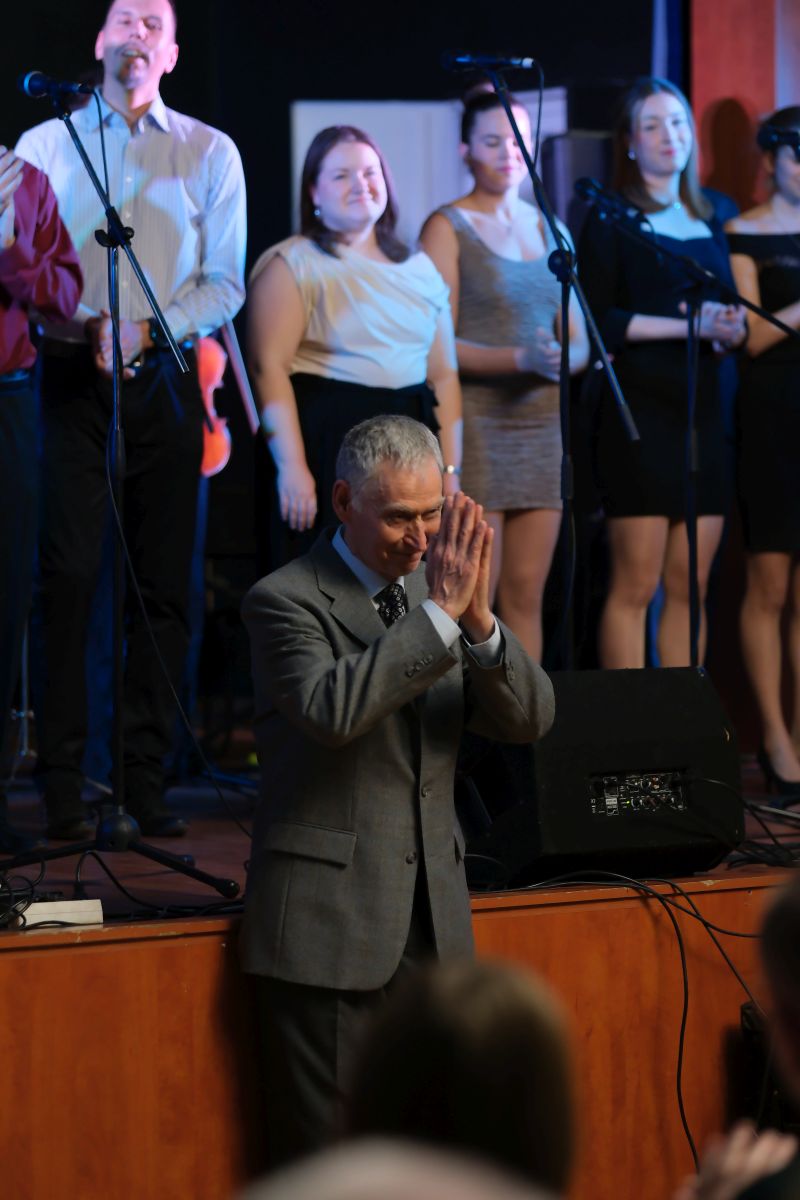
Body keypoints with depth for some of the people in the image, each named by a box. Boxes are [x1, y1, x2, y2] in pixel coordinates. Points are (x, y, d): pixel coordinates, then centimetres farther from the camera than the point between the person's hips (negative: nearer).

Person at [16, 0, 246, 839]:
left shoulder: (210, 154, 10)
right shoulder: (44, 145, 11)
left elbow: (226, 284, 4)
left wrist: (148, 329, -12)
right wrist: (83, 325, -16)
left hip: (166, 383, 1)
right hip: (71, 381, -1)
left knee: (164, 583, -1)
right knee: (68, 573, -7)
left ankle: (147, 780, 4)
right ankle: (62, 784, -6)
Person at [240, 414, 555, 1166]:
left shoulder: (438, 589, 11)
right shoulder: (285, 601, -7)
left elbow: (528, 720, 1)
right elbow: (332, 709, -26)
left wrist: (479, 619, -16)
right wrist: (441, 613, -26)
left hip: (432, 926, 6)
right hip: (329, 929, -6)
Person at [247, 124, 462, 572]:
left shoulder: (420, 268, 16)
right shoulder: (292, 265, 0)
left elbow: (444, 374, 15)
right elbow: (269, 367, -10)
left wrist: (451, 469, 6)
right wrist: (291, 466, -18)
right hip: (327, 447, -5)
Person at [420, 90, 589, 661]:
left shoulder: (550, 229, 15)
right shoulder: (448, 227, -1)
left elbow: (579, 339, 14)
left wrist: (564, 359, -10)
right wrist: (523, 360, -21)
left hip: (544, 422, 5)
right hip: (476, 421, -5)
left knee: (527, 595, 5)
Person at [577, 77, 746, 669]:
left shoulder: (709, 221, 17)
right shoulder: (611, 220, 0)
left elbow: (734, 320, 17)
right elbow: (597, 320, -9)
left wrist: (728, 328, -6)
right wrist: (687, 324, -15)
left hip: (703, 412, 5)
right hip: (640, 413, -5)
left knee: (689, 586, 5)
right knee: (636, 584, -7)